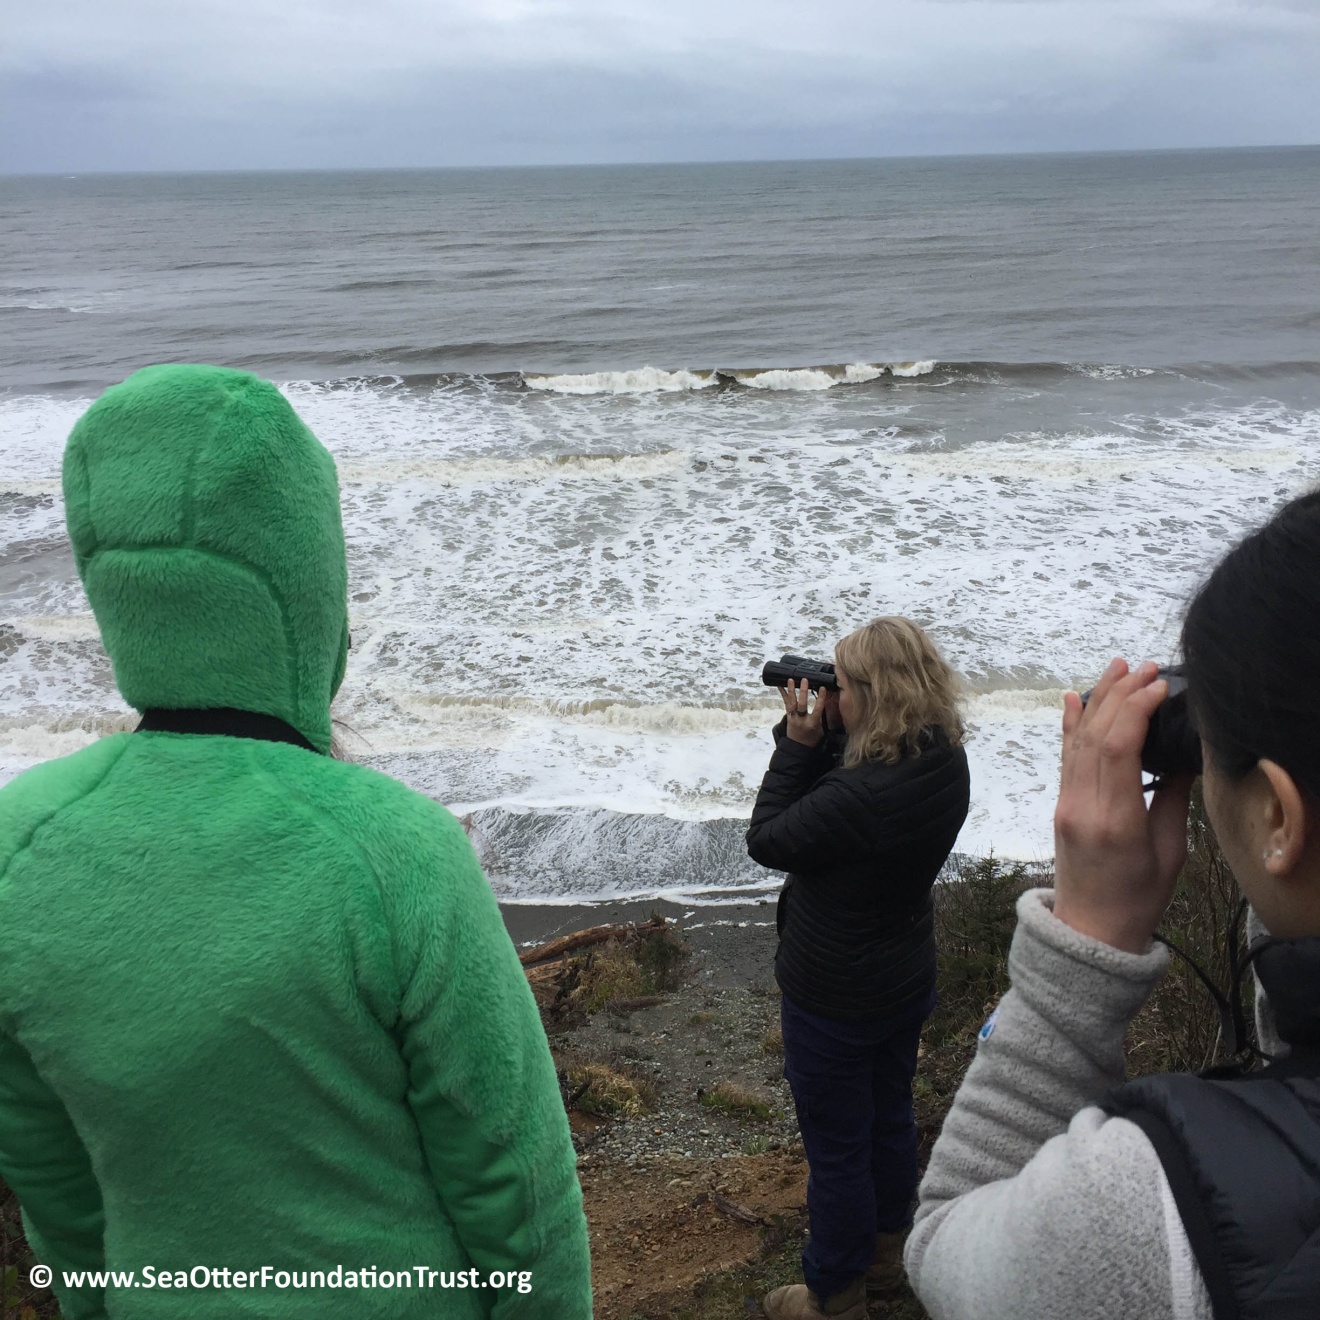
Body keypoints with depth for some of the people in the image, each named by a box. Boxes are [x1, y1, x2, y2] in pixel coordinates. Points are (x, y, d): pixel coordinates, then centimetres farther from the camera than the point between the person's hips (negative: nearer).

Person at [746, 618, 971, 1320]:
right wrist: (821, 739, -15)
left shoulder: (859, 798, -36)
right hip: (907, 980, 8)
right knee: (890, 1116, 27)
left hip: (833, 1001, -8)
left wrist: (798, 741, -19)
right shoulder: (946, 763, -10)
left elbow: (765, 839, -22)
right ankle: (884, 1248, 51)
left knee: (836, 1149, 13)